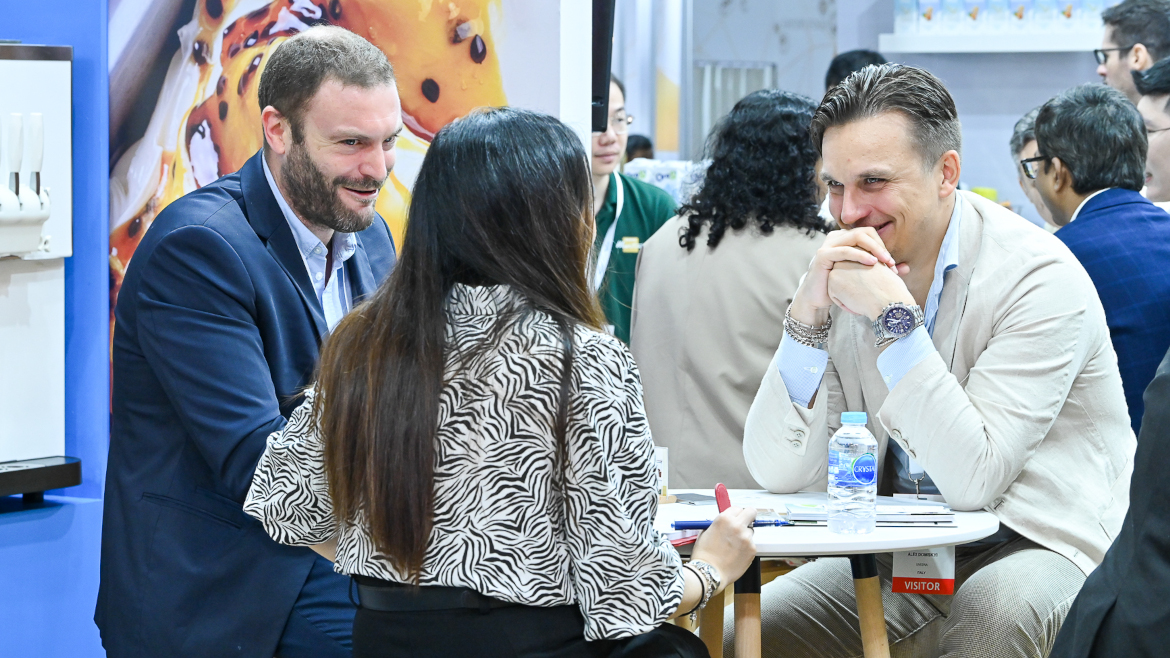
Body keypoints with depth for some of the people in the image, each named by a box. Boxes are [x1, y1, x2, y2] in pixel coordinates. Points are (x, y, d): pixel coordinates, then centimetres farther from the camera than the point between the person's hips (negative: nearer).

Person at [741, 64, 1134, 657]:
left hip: (1037, 545, -5)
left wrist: (894, 316, -25)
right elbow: (777, 472, -5)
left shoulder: (1041, 277, -15)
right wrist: (808, 311, -16)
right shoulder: (843, 273, 2)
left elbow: (973, 480, -24)